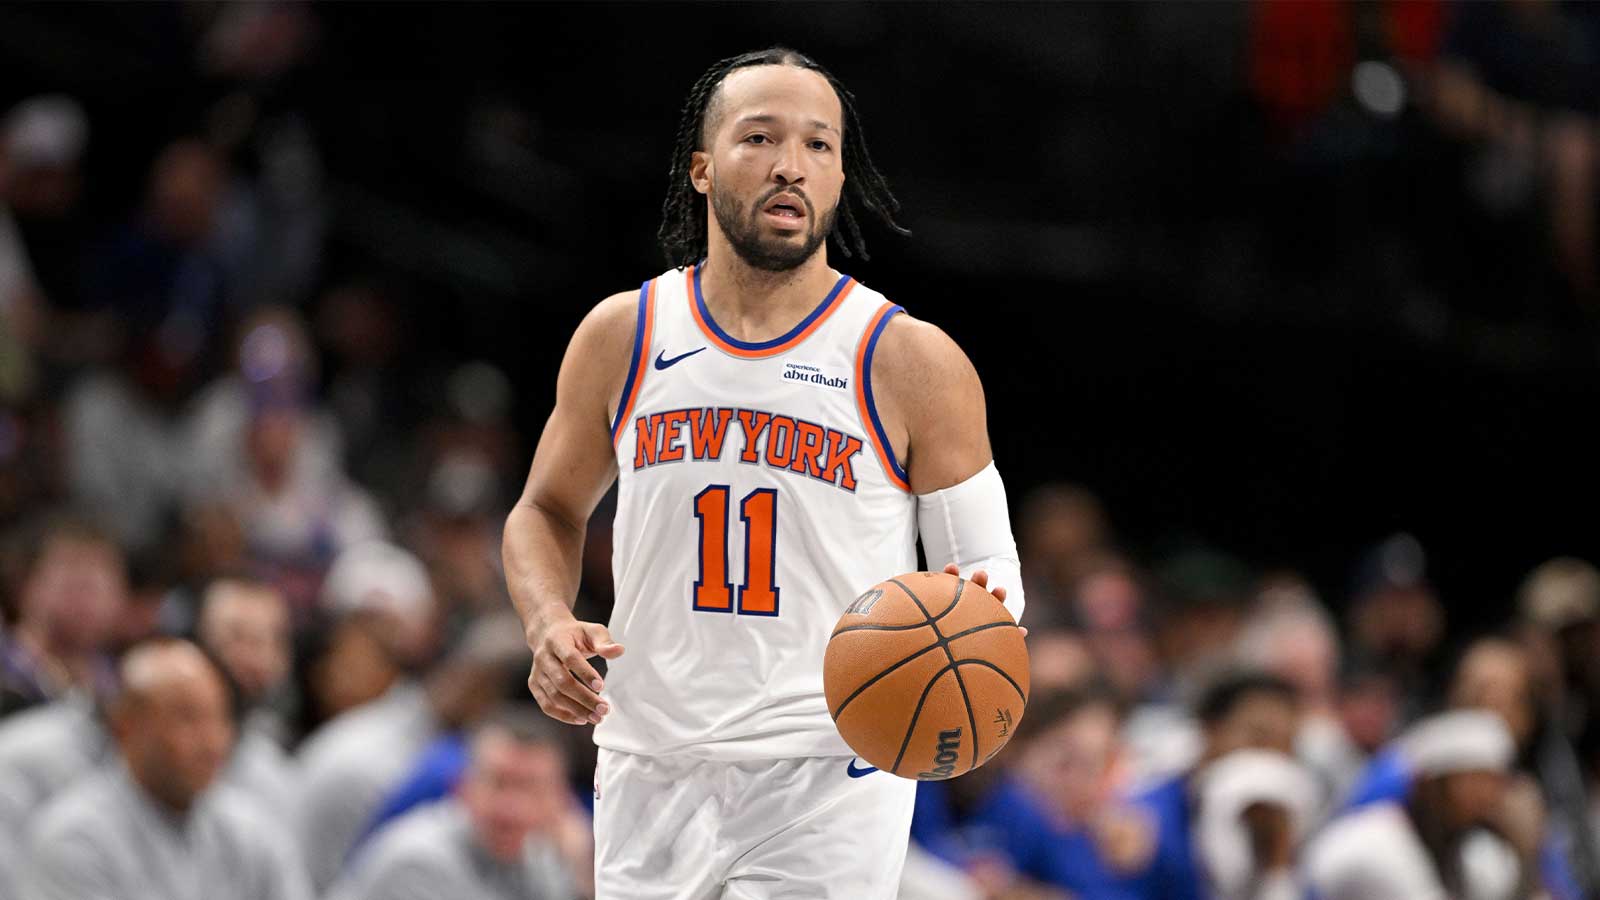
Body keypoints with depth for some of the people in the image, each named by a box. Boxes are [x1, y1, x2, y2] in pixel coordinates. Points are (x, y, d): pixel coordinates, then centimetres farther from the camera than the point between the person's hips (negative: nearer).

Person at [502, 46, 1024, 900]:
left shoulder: (912, 363, -3)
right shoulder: (622, 337, 5)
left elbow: (984, 562, 3)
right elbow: (548, 511, 18)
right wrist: (549, 627, -3)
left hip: (827, 788, -3)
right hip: (650, 779, 3)